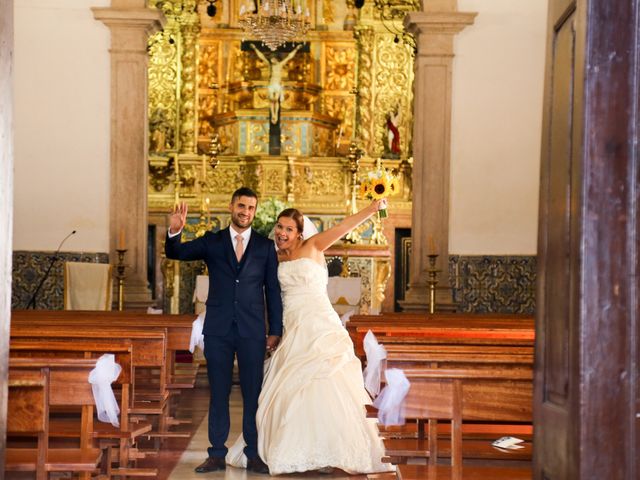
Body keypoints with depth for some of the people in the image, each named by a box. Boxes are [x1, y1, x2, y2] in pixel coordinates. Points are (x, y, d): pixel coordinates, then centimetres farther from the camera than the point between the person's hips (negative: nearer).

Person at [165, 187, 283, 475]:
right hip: (218, 330, 1)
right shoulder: (212, 242, 7)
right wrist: (174, 232, -26)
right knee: (218, 394, 5)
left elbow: (273, 290, 6)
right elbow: (176, 253, -4)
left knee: (253, 394, 2)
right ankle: (217, 454, 10)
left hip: (252, 331, 0)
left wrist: (275, 330, 1)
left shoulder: (265, 246, 6)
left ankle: (253, 455, 9)